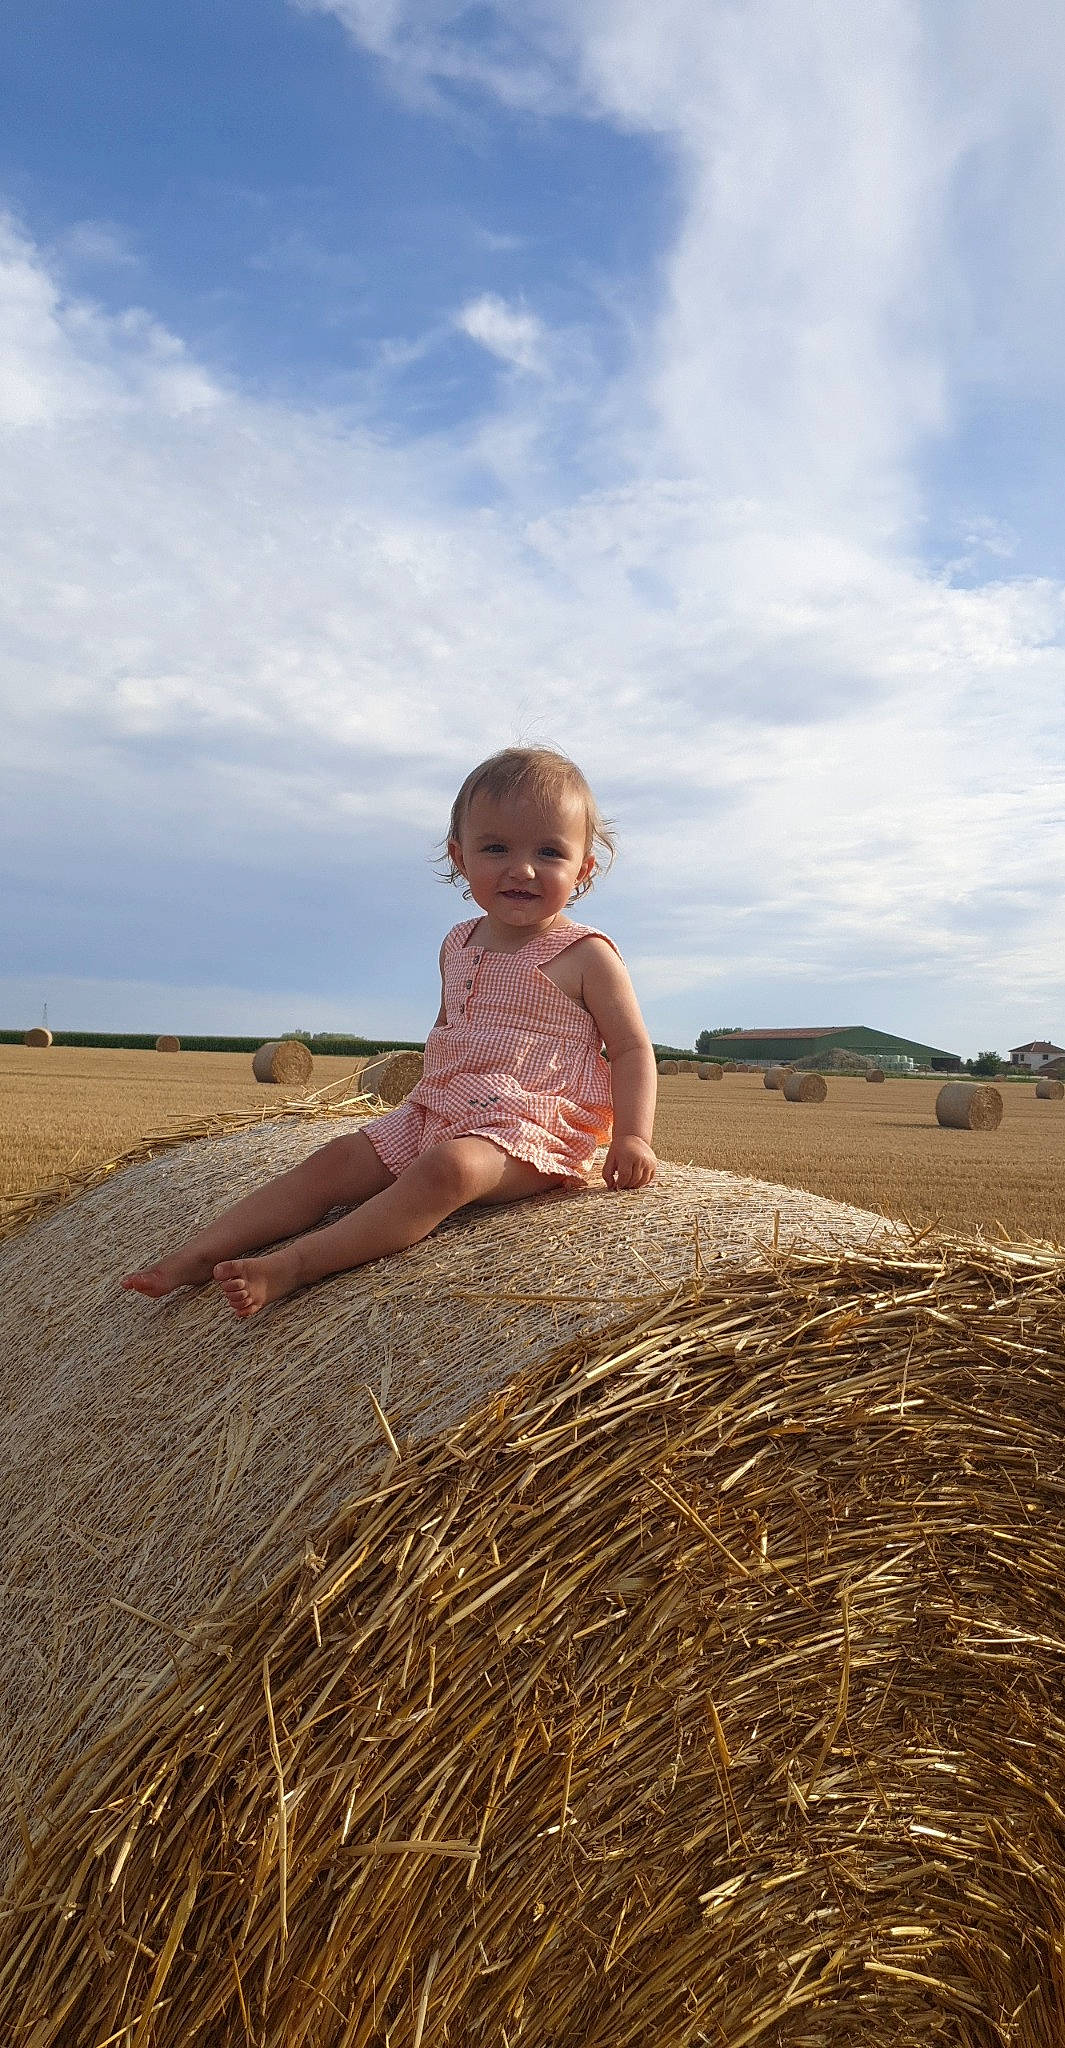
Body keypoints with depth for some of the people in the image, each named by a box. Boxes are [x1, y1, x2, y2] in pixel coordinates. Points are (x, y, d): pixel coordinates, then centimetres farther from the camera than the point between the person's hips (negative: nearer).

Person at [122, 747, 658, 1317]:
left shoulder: (585, 955, -5)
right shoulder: (459, 946, 12)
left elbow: (632, 1049, -3)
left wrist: (632, 1136, -16)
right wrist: (433, 1089, 17)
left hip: (531, 1127, -7)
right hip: (435, 1113, 7)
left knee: (447, 1168, -35)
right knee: (338, 1160, -6)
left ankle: (295, 1264, -40)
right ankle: (199, 1254, -9)